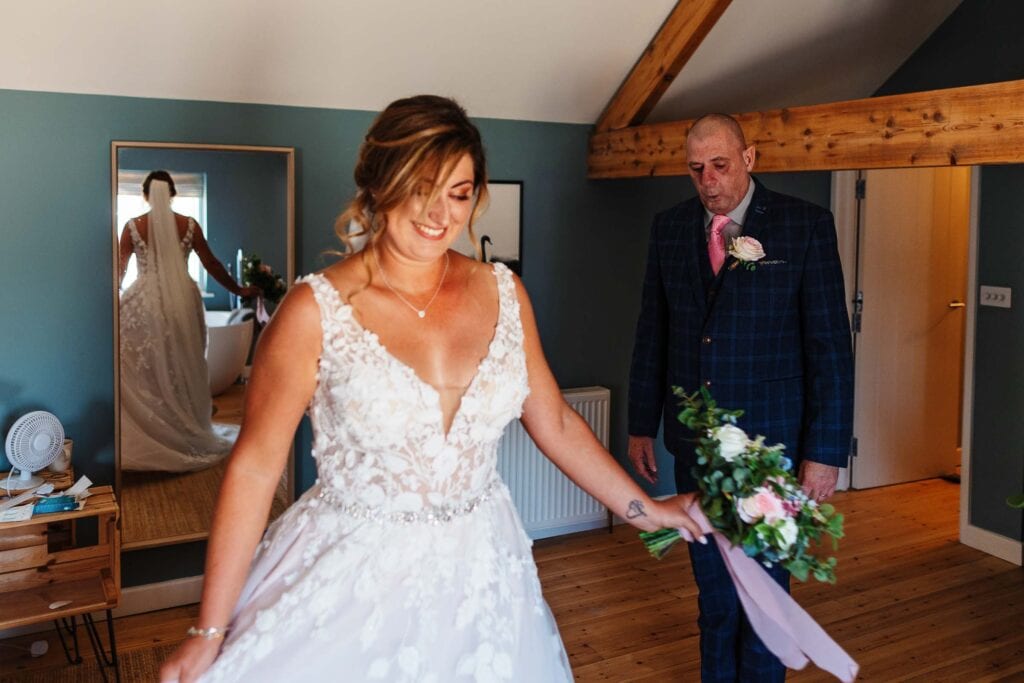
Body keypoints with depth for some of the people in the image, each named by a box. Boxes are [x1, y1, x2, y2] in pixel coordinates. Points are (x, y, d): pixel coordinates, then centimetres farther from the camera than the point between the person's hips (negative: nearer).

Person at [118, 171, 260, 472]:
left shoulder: (133, 227, -1)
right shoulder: (189, 225, 1)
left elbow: (119, 271, 3)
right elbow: (211, 265, 5)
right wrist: (239, 290, 16)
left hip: (145, 302, -1)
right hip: (182, 301, 2)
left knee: (145, 370, 5)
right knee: (185, 369, 12)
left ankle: (149, 440, 5)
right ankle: (190, 434, 20)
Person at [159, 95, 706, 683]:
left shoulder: (504, 293, -2)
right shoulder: (316, 310, -14)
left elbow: (555, 421, 8)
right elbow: (255, 465, -11)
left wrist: (646, 509, 8)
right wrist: (210, 633, -9)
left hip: (483, 576, 4)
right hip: (352, 581, -3)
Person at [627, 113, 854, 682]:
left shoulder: (806, 225, -7)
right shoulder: (669, 228, 4)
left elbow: (830, 344, -8)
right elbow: (652, 332, 9)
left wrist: (825, 450, -11)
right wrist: (641, 425, 9)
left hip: (770, 441, -3)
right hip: (694, 441, 3)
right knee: (712, 583, 16)